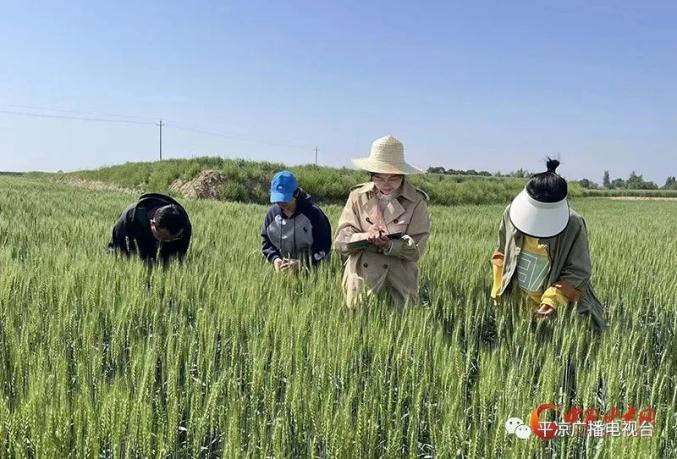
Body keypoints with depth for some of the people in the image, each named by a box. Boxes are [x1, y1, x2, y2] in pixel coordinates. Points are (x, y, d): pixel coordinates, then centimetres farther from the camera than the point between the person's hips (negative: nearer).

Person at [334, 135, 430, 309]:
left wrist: (389, 245, -25)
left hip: (399, 287, -1)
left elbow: (416, 249, -7)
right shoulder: (357, 196, 1)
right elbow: (340, 242, -3)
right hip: (360, 284, 1)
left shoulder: (416, 202, -3)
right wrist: (365, 237, -22)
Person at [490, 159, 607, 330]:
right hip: (517, 301, 3)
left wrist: (554, 298, -29)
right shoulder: (512, 212, -11)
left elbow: (578, 272, -15)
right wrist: (499, 289, 2)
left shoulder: (574, 226, -22)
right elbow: (502, 253, 5)